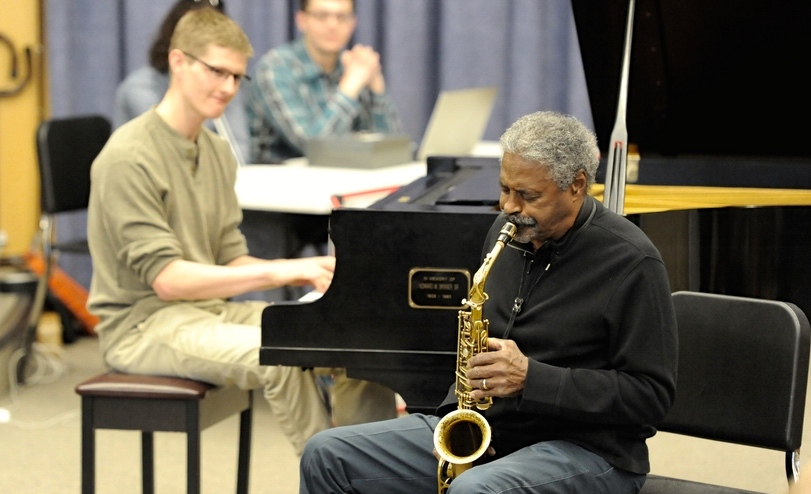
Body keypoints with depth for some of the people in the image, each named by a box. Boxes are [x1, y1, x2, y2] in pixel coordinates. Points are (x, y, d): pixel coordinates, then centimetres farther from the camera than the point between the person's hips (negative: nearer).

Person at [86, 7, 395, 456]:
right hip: (140, 324, -8)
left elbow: (230, 258, 10)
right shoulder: (129, 159, -14)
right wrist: (277, 271, -26)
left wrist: (305, 272, -9)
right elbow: (165, 278, -21)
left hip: (209, 307, 8)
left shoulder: (218, 153, 13)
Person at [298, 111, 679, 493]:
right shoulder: (506, 232, 8)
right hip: (483, 432, 7)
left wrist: (530, 378, -22)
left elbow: (651, 393, -15)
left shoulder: (631, 261, -13)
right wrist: (460, 411, 2)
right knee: (327, 455, -3)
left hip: (585, 451, -7)